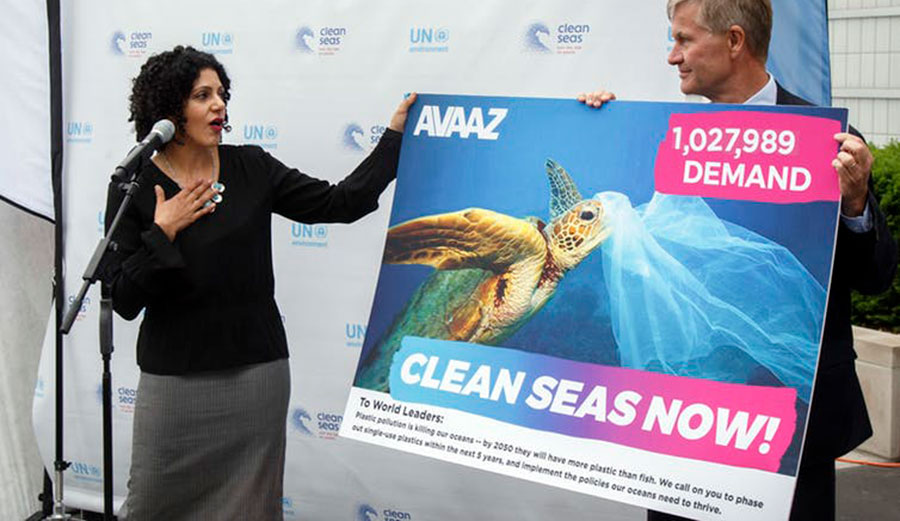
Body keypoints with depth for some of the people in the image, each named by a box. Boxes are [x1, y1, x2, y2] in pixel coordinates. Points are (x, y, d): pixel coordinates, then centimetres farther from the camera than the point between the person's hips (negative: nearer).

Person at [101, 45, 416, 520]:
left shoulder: (252, 168, 2)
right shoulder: (133, 186, -5)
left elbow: (340, 203, 0)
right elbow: (123, 299, -8)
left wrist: (395, 136, -2)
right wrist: (161, 233, -17)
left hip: (256, 372, 2)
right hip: (174, 376, -2)